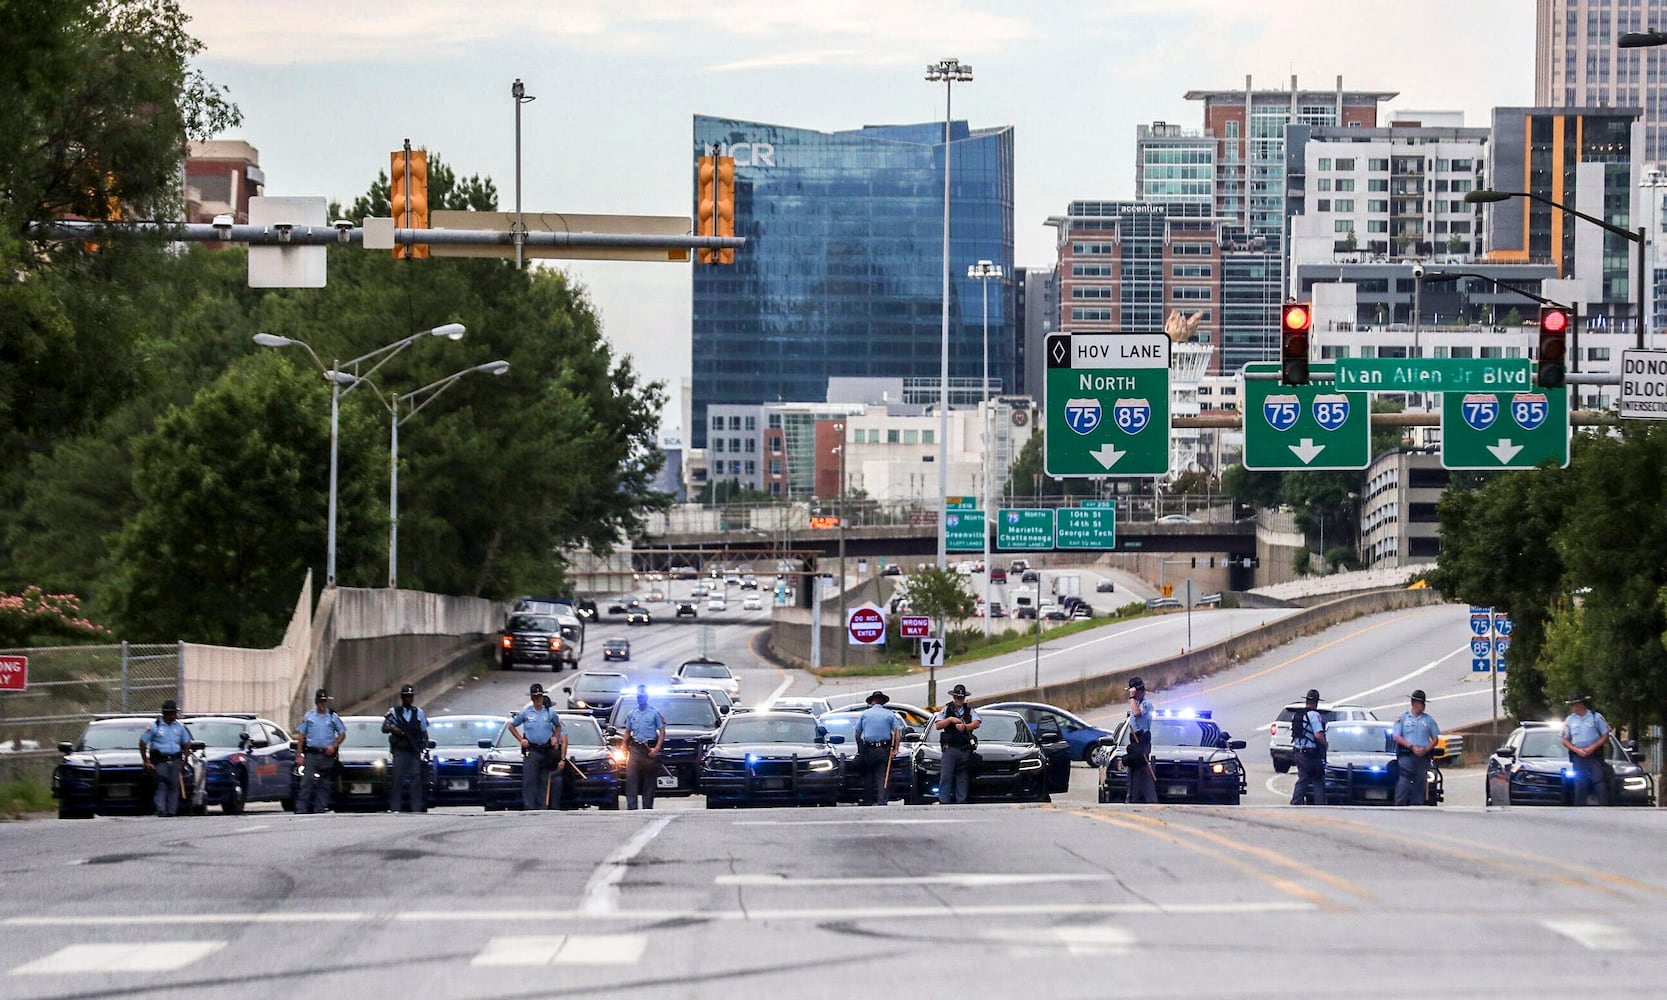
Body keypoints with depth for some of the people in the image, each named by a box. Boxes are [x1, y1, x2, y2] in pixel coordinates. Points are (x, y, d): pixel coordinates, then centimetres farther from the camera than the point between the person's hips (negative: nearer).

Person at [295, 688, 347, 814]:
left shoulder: (333, 717, 8)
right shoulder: (308, 717, 9)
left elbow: (342, 734, 12)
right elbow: (301, 736, 8)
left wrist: (334, 746, -5)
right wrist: (299, 755, 1)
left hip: (327, 755, 1)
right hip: (311, 755, -1)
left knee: (324, 784, 2)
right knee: (306, 782, -11)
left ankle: (320, 808, 5)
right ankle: (301, 808, -15)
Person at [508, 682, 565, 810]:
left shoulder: (550, 713, 8)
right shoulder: (525, 713, 3)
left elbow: (558, 726, 25)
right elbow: (512, 726, 13)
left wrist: (555, 737, 7)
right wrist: (521, 739, 2)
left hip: (547, 751, 2)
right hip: (531, 751, -2)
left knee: (544, 781, 4)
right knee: (529, 781, -9)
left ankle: (543, 806, 8)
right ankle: (529, 806, -11)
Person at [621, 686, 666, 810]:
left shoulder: (655, 713, 1)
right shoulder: (631, 713, 12)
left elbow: (662, 731, 0)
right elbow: (627, 732, 17)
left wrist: (657, 748, -11)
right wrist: (625, 749, 7)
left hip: (649, 750, -2)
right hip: (635, 748, 2)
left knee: (649, 781, 2)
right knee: (631, 777, -11)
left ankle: (648, 808, 7)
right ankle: (631, 807, -14)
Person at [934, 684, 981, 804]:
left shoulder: (969, 710, 13)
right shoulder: (946, 710, 10)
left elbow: (977, 723, -3)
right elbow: (937, 725, 1)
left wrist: (965, 727, -20)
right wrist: (950, 720, -13)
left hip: (965, 750, 2)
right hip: (950, 749, -2)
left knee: (963, 779, 4)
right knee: (946, 778, -11)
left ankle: (962, 802, 7)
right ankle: (944, 801, -13)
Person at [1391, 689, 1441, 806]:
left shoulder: (1428, 720, 13)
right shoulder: (1402, 717, 5)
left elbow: (1435, 739, 13)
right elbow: (1396, 736, -2)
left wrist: (1426, 749, -7)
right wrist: (1412, 747, -13)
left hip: (1423, 756, 3)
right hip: (1406, 756, -3)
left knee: (1420, 787, 2)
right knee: (1403, 785, -12)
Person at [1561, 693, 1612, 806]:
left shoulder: (1596, 717, 1)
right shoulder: (1569, 720, 10)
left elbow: (1605, 736, 1)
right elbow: (1565, 740, 10)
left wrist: (1593, 748, -12)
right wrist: (1577, 750, -7)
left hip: (1595, 757, -3)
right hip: (1578, 758, 3)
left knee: (1601, 786, -9)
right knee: (1579, 788, 0)